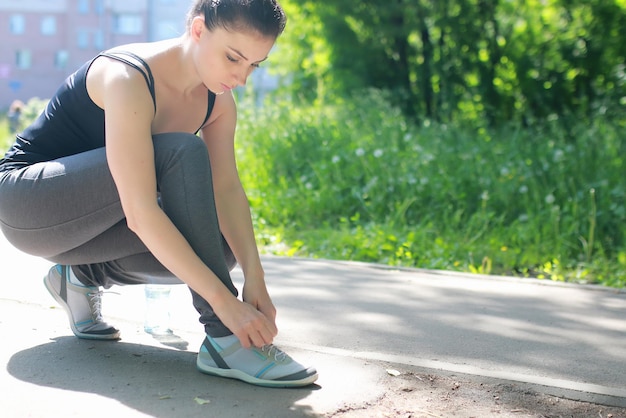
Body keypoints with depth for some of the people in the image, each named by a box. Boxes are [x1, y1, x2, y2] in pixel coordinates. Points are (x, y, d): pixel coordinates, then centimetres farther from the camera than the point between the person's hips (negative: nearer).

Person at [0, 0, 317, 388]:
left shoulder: (218, 100, -4)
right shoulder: (128, 78, -29)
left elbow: (227, 189, -10)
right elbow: (140, 213, -37)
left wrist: (255, 277, -24)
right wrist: (224, 302, -39)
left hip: (81, 224, 8)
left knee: (221, 248, -8)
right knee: (182, 154, -30)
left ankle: (84, 274, 6)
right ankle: (225, 341, -31)